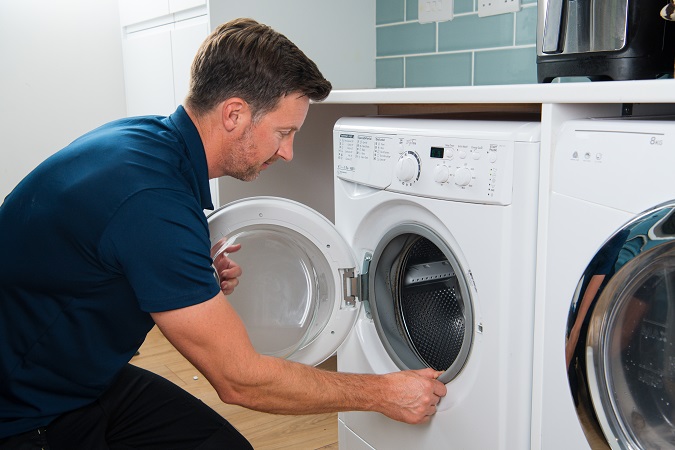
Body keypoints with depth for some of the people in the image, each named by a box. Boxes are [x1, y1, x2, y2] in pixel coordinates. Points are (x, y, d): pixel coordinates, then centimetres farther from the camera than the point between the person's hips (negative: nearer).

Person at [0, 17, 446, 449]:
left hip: (87, 376, 8)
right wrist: (382, 393, -16)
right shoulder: (153, 199, -31)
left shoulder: (144, 135, -4)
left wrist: (200, 277, -4)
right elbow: (241, 379, -25)